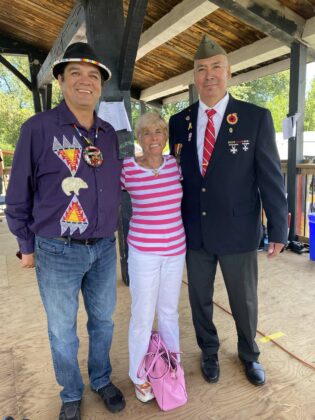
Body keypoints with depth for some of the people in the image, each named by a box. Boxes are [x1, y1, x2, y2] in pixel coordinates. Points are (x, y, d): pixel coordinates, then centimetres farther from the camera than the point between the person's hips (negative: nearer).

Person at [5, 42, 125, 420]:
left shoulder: (109, 134, 5)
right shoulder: (38, 128, -8)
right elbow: (18, 194, -3)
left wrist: (110, 231, 10)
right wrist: (26, 245, 0)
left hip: (104, 249, 4)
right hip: (57, 252, -3)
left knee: (102, 321, 20)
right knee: (63, 332, 14)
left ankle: (102, 380, 45)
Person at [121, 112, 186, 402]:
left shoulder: (175, 164, 0)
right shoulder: (126, 168, -11)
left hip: (175, 250, 4)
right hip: (143, 252, -3)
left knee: (169, 312, 20)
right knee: (143, 316, 9)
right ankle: (140, 376, 34)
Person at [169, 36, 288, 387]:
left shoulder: (256, 118, -7)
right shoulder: (179, 122, 1)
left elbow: (270, 177, -6)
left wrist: (278, 229, -4)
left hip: (238, 231, -2)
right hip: (194, 231, 3)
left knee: (244, 301, 17)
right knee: (200, 299, 18)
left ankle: (248, 353, 47)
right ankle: (209, 352, 46)